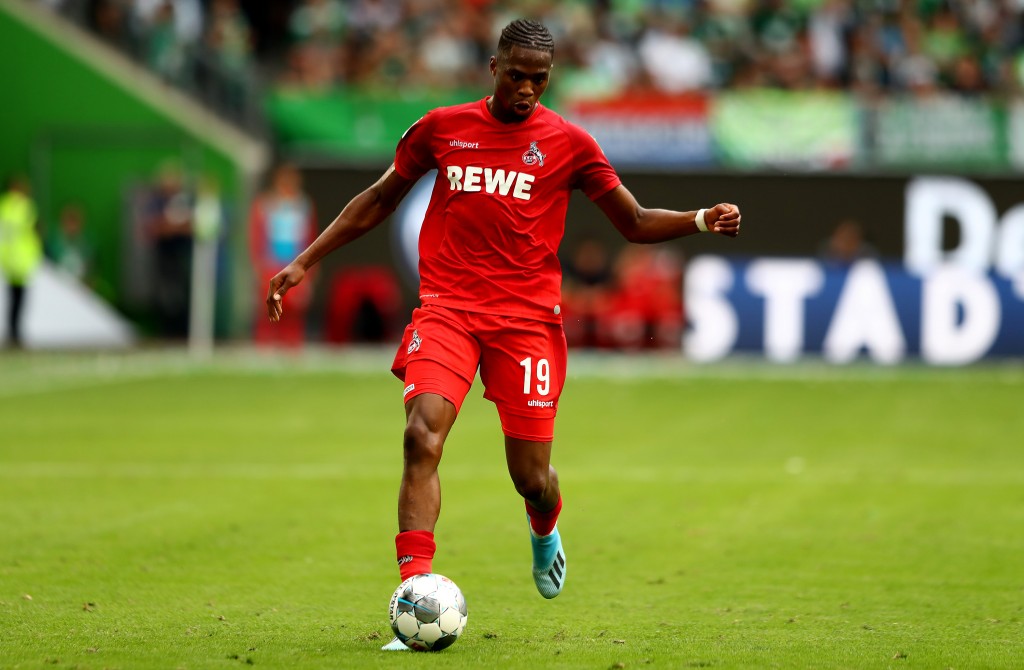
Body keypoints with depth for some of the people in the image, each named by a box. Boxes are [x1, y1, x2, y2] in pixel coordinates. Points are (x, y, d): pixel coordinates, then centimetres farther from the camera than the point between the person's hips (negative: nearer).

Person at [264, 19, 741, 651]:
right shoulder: (442, 128, 7)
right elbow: (380, 200, 19)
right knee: (423, 437, -23)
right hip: (447, 307, 0)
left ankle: (545, 531, 38)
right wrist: (305, 261, 15)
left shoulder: (567, 142, 4)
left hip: (528, 315, 0)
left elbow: (636, 223, 9)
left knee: (531, 475, -1)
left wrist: (702, 220, -10)